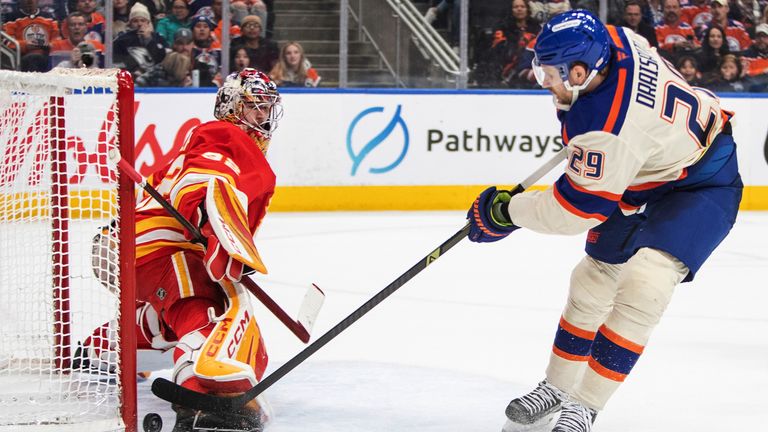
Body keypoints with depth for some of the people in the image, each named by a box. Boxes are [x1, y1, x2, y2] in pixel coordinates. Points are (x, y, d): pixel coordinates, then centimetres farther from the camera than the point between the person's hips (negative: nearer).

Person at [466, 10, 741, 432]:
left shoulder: (607, 131, -39)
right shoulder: (615, 40, -16)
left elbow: (573, 211, -28)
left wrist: (506, 211, -14)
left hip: (700, 186, -11)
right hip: (647, 173, 11)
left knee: (641, 285, -27)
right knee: (593, 279, 13)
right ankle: (557, 388, 29)